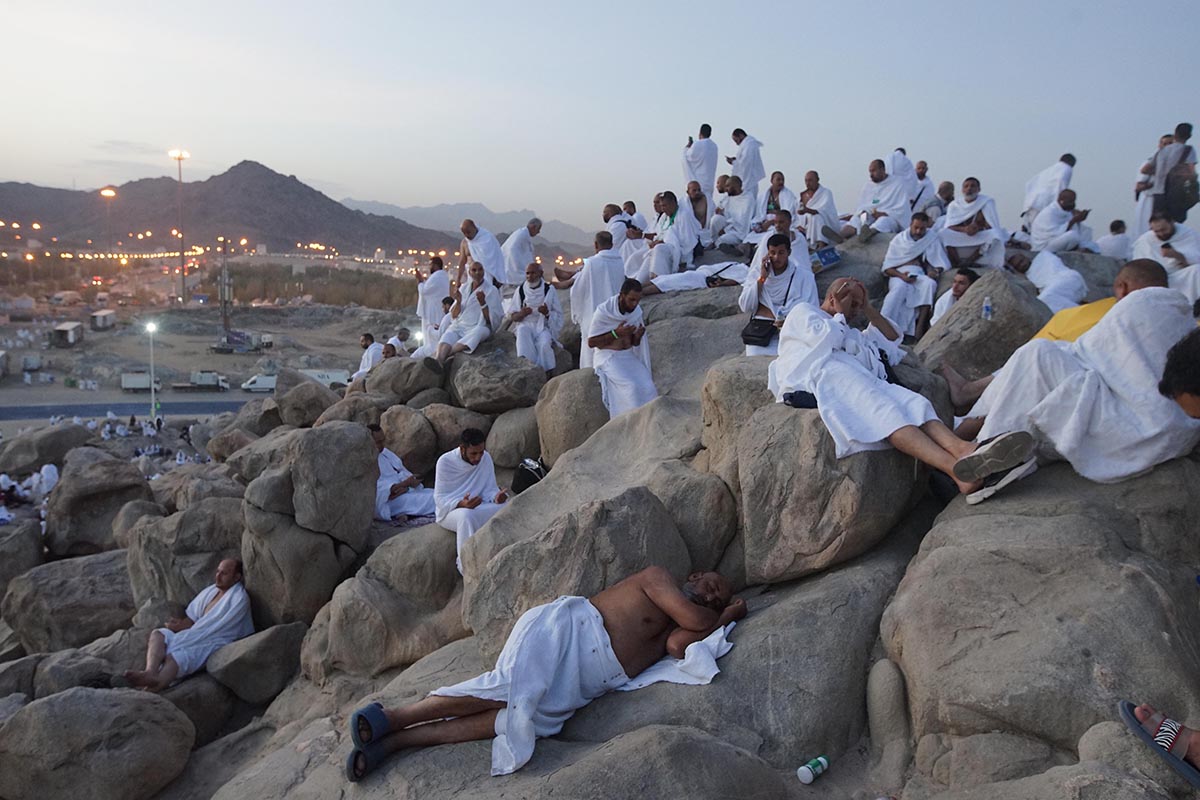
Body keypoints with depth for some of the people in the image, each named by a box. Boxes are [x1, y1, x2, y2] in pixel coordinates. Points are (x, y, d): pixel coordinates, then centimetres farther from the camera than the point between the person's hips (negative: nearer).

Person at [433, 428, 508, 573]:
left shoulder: (486, 458, -3)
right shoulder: (445, 462, -14)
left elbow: (490, 489, 1)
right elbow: (440, 498, -13)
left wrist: (496, 497, -26)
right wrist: (461, 504, -34)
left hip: (477, 507, 4)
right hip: (449, 511, -4)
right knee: (466, 515, -40)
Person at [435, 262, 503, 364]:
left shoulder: (492, 290, 5)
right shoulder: (463, 288, 17)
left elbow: (493, 320, -1)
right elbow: (453, 315, 15)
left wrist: (482, 303, -15)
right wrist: (458, 302, -5)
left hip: (479, 327, -3)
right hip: (459, 325, 4)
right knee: (448, 335, -31)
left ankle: (441, 357, -54)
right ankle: (438, 360, -59)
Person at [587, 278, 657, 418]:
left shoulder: (637, 311, 0)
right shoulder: (604, 311, -15)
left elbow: (634, 344, 9)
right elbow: (591, 342, -11)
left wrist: (638, 336, -15)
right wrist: (616, 333, -22)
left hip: (629, 356, 5)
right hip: (608, 356, -5)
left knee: (647, 386, -19)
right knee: (631, 387, -28)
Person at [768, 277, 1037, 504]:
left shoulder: (848, 331, 47)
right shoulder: (803, 311, 26)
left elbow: (891, 341, 37)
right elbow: (827, 339, 4)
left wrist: (867, 308, 33)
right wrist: (840, 313, 22)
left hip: (861, 378, 7)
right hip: (824, 374, -7)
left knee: (911, 403, -25)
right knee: (882, 409, -34)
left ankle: (965, 451, -55)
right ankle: (959, 469, -59)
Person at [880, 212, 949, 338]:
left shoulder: (932, 239, 18)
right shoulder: (899, 239, 15)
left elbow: (941, 263, 12)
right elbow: (887, 267, 8)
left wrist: (936, 271, -13)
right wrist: (901, 275, -13)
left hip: (919, 275, 1)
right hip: (899, 275, -1)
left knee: (930, 284, -35)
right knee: (900, 287, -38)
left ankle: (920, 327, -42)